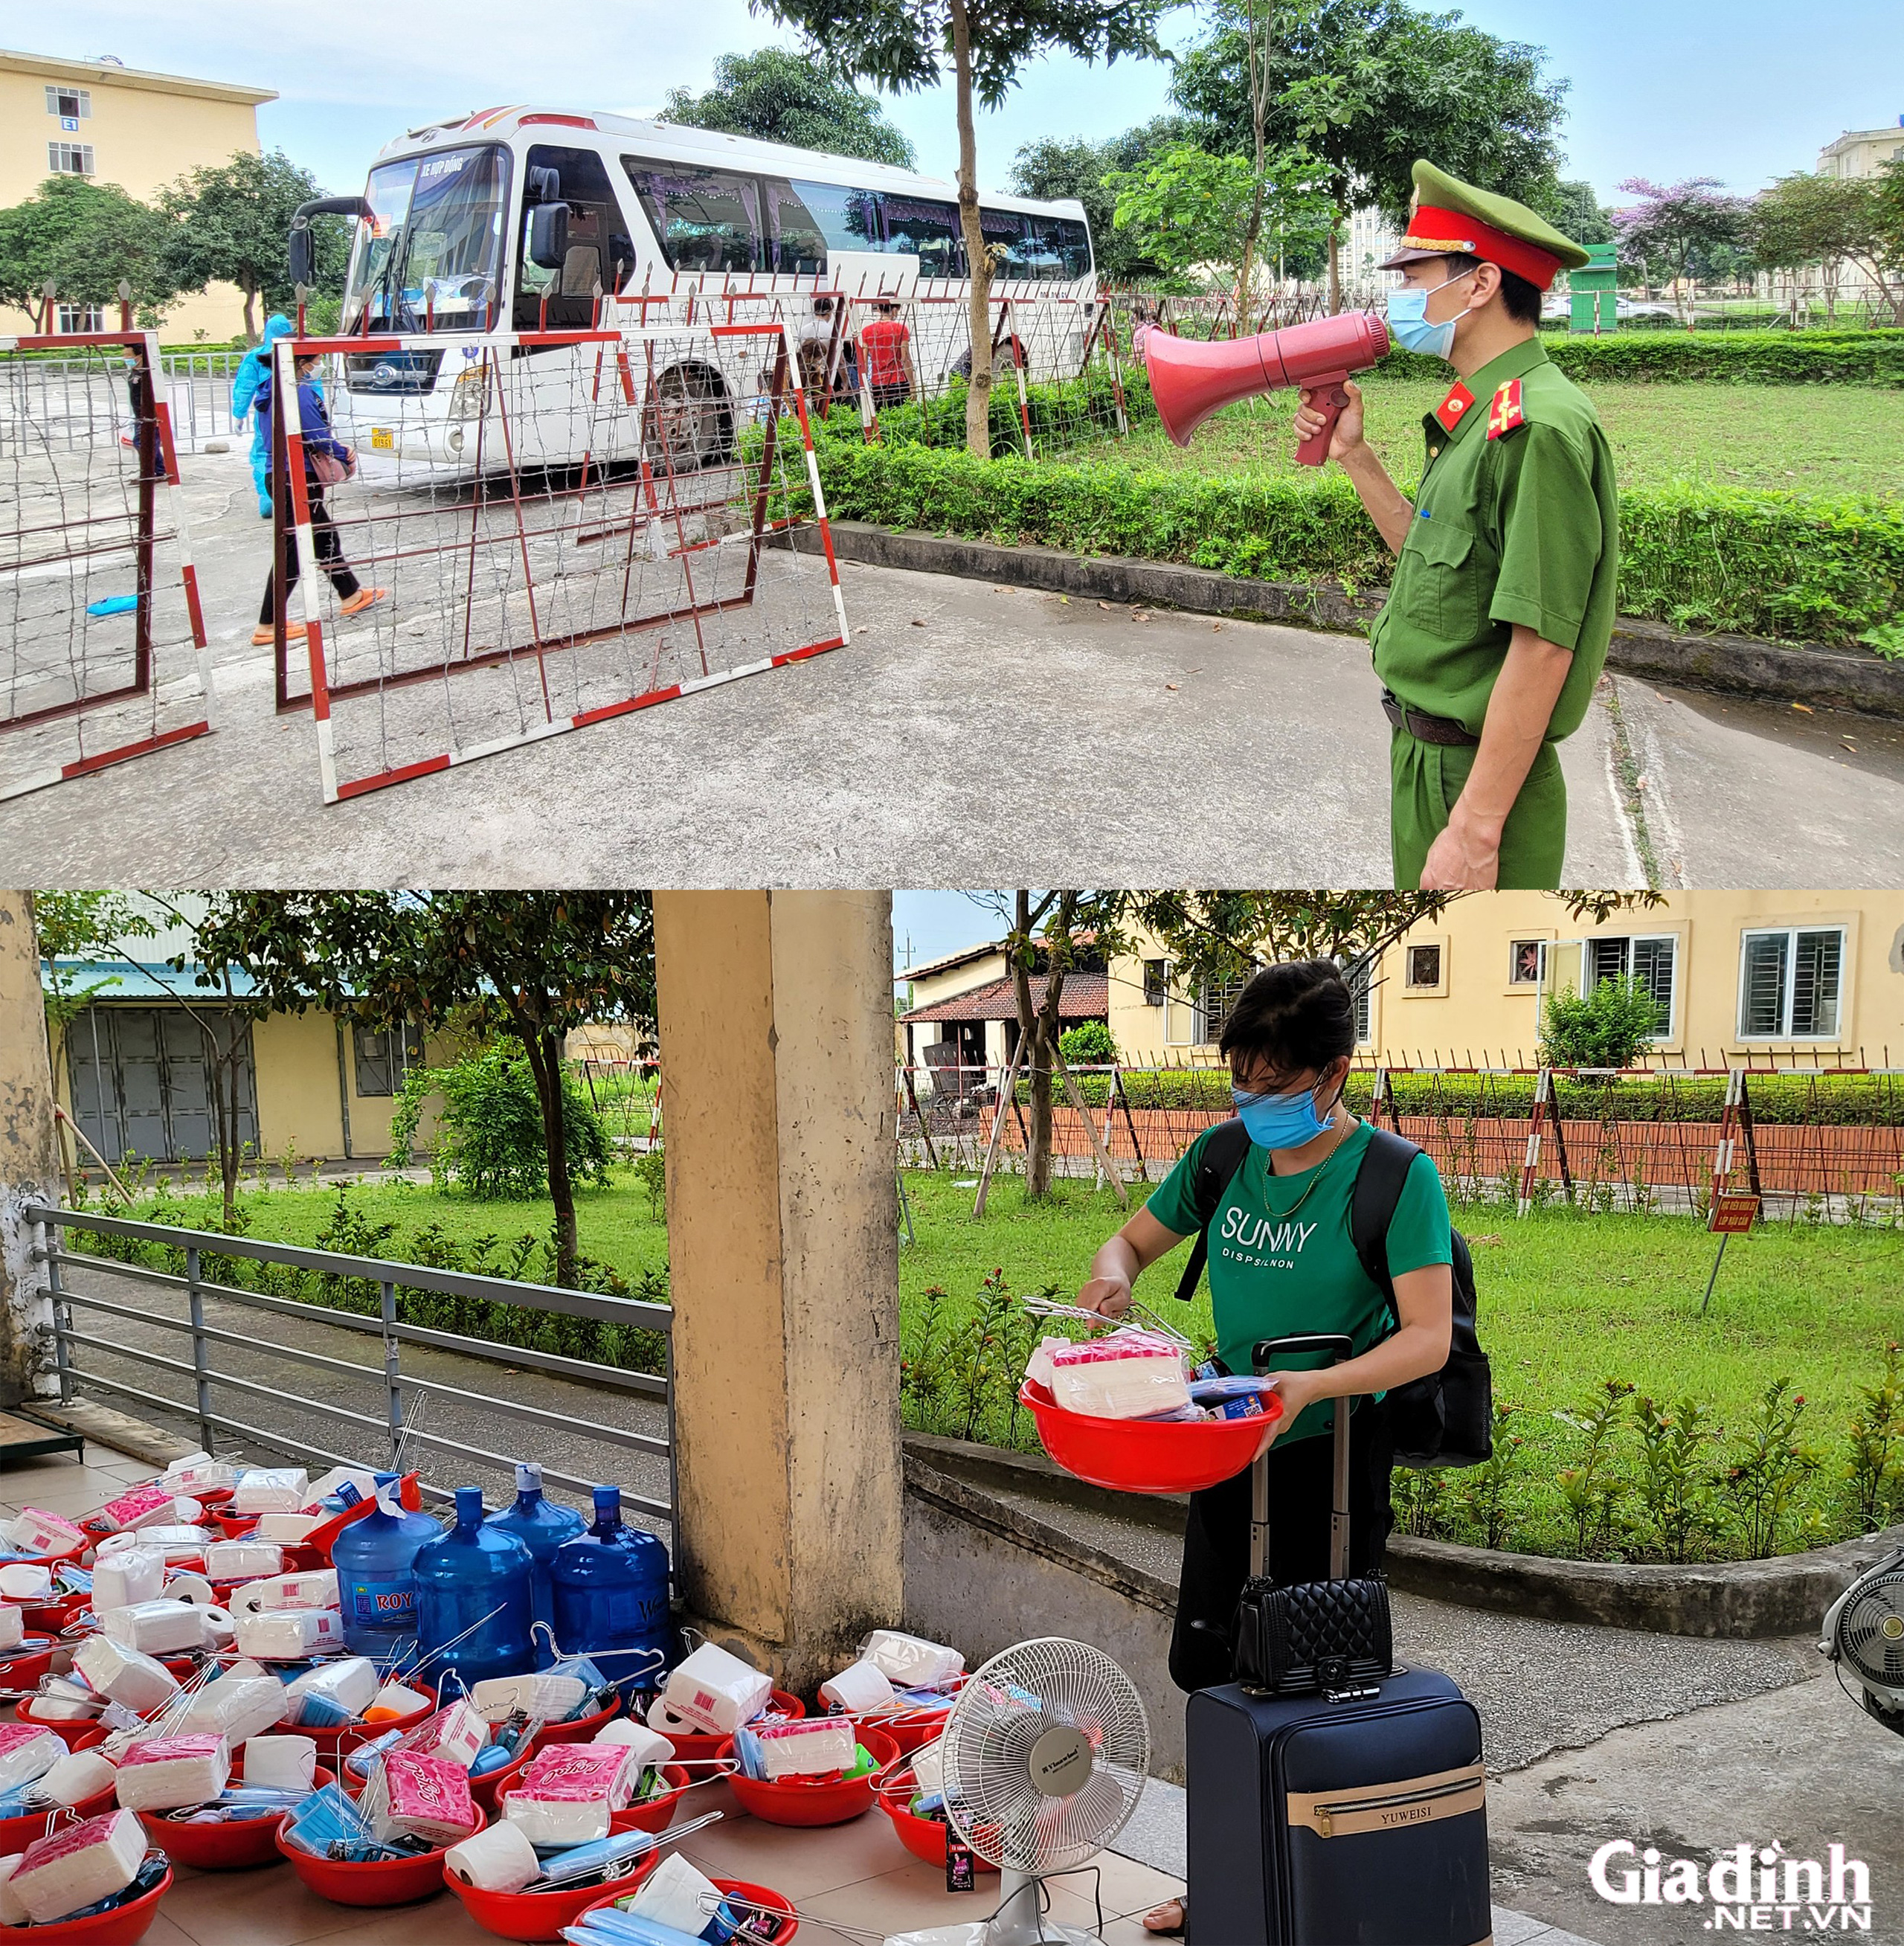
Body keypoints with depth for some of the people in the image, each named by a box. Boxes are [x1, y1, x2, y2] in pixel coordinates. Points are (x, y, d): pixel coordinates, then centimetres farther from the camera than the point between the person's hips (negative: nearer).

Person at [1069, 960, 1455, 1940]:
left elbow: (1428, 1338, -21)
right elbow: (1135, 1238, 13)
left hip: (1332, 1456, -5)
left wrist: (1313, 1386, -35)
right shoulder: (1222, 1155, 0)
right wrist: (1114, 1273, -11)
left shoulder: (1396, 1177, -16)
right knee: (1209, 1669, 12)